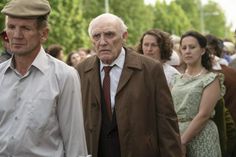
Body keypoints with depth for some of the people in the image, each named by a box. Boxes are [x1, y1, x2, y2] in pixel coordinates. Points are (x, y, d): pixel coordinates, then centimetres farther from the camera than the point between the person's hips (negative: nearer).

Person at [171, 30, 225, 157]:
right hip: (176, 132, 5)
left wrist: (182, 141, -18)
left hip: (200, 136, -5)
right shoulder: (177, 80, 11)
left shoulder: (211, 79, -6)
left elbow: (203, 115, -14)